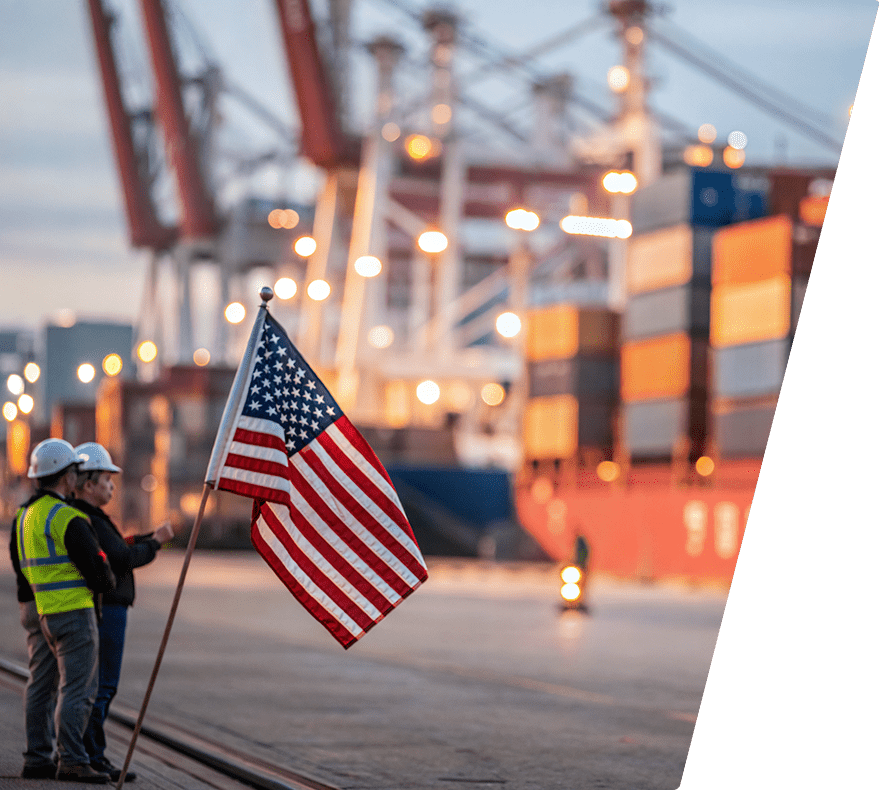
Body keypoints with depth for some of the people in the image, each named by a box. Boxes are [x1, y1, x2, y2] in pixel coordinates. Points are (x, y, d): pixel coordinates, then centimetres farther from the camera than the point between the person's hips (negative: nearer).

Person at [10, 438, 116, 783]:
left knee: (41, 686, 12)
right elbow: (97, 569, -15)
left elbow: (19, 566, 20)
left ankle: (36, 758, 15)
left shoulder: (23, 516, 12)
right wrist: (107, 582, 6)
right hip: (72, 612, -9)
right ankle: (71, 761, -8)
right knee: (77, 688, -6)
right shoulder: (68, 519, -16)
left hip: (35, 609, 9)